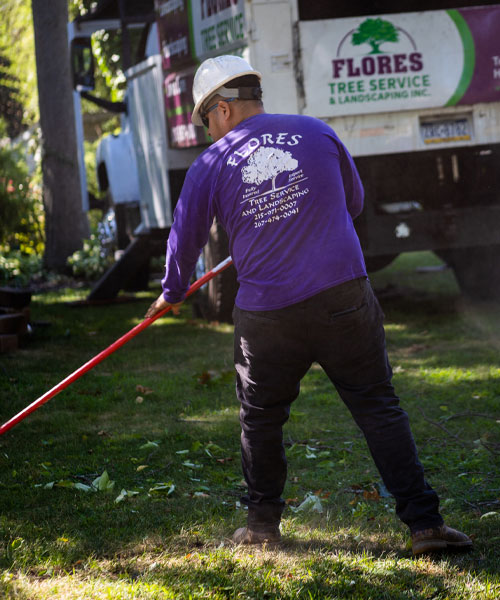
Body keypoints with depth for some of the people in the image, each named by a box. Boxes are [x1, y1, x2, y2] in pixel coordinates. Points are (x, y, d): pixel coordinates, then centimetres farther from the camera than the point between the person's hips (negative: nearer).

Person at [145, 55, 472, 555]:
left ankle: (263, 519, 27)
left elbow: (184, 241, 14)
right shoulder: (317, 133, 8)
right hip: (344, 296, 1)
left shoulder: (210, 165, 3)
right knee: (378, 406, 3)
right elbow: (354, 201, 22)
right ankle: (423, 522, -3)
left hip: (266, 314, -1)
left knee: (260, 416, 19)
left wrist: (172, 293, 33)